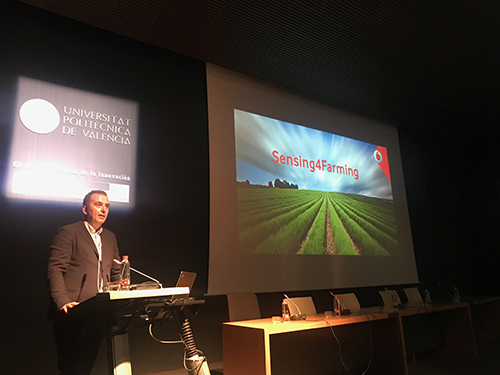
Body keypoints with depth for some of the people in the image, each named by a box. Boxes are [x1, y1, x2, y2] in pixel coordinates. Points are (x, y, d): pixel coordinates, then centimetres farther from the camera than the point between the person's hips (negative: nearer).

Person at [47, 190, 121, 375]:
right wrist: (63, 301, -21)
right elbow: (55, 269, -10)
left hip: (98, 313, 6)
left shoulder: (110, 237, 17)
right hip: (73, 312, -6)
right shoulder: (68, 232, -3)